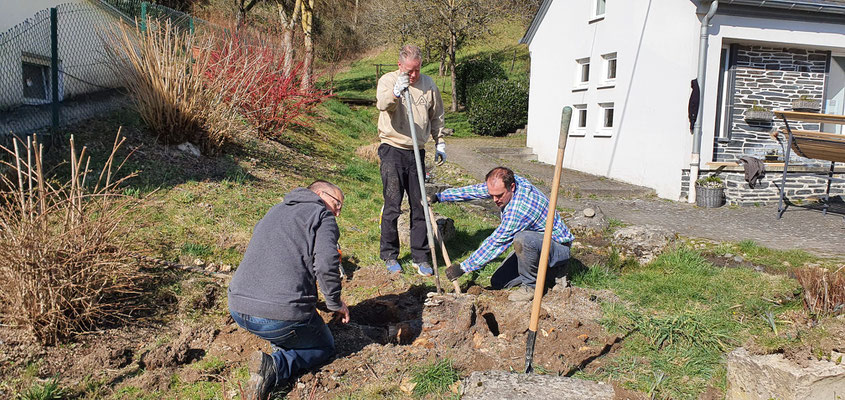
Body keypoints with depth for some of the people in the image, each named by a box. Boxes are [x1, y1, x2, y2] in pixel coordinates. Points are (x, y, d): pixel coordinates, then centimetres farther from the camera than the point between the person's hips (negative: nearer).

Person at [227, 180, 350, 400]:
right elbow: (326, 265, -15)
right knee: (325, 347, 20)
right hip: (283, 315, -8)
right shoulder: (323, 216, 2)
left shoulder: (274, 211, 24)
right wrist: (335, 304, 2)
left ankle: (280, 348, 14)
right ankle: (275, 367, -8)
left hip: (238, 309, 8)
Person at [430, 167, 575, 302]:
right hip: (533, 242, 8)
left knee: (522, 239, -40)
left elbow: (496, 242, -31)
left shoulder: (519, 208, -36)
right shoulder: (506, 183, -11)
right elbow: (475, 190, 3)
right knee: (498, 283, 3)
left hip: (559, 248, -8)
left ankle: (530, 285, -16)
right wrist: (440, 196, 3)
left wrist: (463, 267, -25)